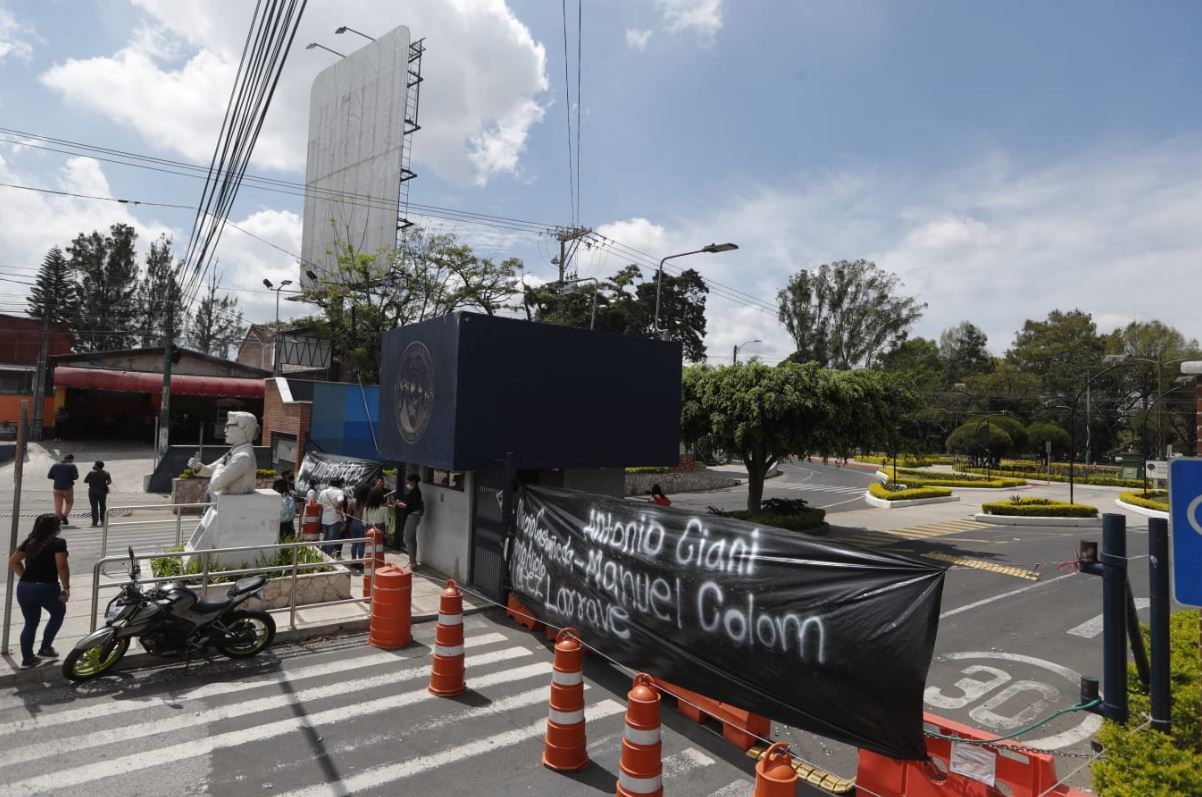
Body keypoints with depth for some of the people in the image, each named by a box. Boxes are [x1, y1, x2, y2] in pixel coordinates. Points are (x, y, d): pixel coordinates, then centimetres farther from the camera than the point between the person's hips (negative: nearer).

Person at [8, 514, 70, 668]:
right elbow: (62, 567, -19)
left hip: (24, 588, 6)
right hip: (46, 587, -6)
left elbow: (13, 561, 13)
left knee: (30, 623, 18)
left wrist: (26, 576, 17)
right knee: (58, 613, 20)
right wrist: (66, 588, -11)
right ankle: (45, 648, 17)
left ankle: (27, 658, 22)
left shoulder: (29, 542, 10)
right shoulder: (58, 543, -10)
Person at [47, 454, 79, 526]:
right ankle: (65, 515, -2)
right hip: (68, 488, -3)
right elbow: (75, 477, -14)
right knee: (69, 502, 16)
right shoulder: (72, 466, -9)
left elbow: (49, 476, 6)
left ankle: (58, 520, 2)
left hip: (57, 488, 3)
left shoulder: (55, 465, 4)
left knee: (58, 505, 6)